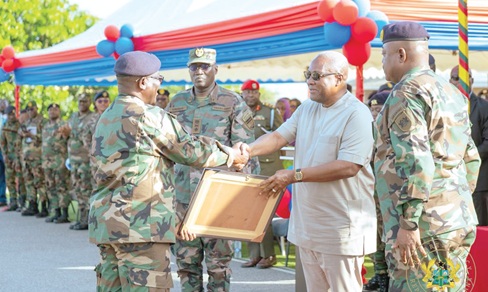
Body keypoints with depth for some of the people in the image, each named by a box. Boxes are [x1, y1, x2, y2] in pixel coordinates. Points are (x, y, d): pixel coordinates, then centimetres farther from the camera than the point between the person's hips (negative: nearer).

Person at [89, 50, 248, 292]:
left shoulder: (106, 118, 17)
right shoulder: (149, 116, -11)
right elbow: (190, 150, -5)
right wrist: (230, 155, 13)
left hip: (105, 223, 9)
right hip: (140, 224, -9)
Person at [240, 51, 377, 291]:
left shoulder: (357, 114, -14)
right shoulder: (306, 109, 12)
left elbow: (348, 167, -22)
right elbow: (280, 136, 4)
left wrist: (294, 176, -23)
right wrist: (250, 150, -18)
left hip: (341, 228, -7)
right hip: (307, 224, 8)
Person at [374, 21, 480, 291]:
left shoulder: (406, 93, -11)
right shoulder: (451, 93, 17)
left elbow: (415, 162, -21)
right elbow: (471, 160, 20)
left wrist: (407, 223, -21)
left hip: (423, 227, -9)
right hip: (457, 224, 9)